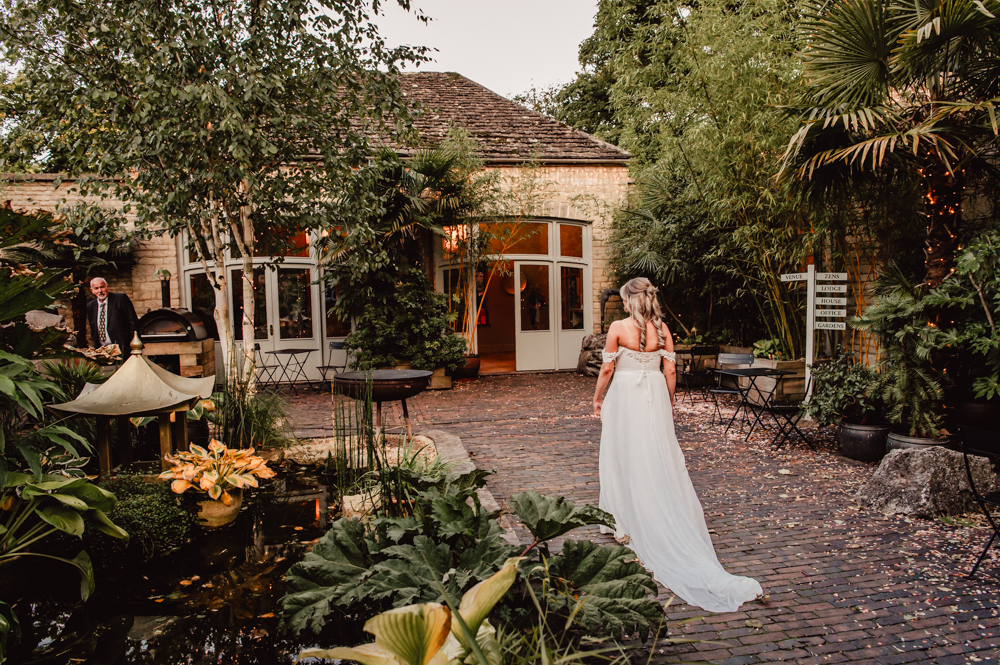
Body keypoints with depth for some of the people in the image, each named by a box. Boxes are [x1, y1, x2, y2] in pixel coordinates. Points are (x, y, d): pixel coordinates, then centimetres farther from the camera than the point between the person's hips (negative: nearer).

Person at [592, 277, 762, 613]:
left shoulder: (618, 327, -10)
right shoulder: (662, 328, 1)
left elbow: (607, 369, -7)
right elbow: (670, 370, 2)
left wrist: (597, 398, 6)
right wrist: (669, 402, 14)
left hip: (625, 395, -4)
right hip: (655, 395, 4)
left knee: (625, 459, 7)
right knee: (660, 459, 10)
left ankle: (627, 525, 15)